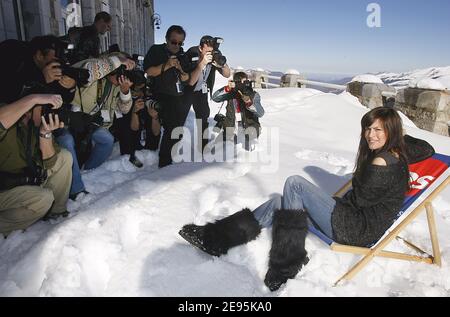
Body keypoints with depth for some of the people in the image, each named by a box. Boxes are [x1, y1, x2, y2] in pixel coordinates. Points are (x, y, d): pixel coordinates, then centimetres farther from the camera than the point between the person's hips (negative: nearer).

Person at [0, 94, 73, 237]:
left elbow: (49, 163, -8)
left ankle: (56, 211, 10)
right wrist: (33, 99, -47)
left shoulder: (36, 123, -3)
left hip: (26, 179, 8)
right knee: (44, 198, -29)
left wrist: (46, 133, -24)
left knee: (64, 157, 0)